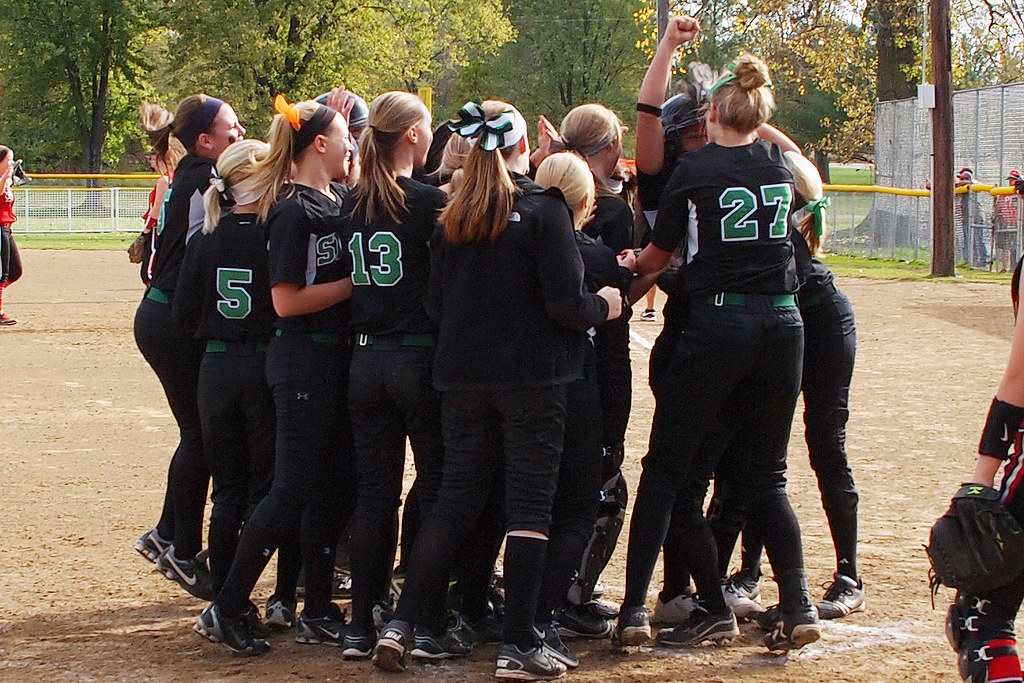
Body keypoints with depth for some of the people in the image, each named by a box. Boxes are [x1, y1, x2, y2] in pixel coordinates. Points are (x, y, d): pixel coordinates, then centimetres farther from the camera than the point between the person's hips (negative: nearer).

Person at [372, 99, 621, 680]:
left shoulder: (453, 217, 5)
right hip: (532, 377, -5)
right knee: (530, 503, 0)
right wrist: (604, 305, 5)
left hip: (463, 378, 5)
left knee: (456, 498, 12)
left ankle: (405, 623, 6)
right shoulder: (543, 209, -10)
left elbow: (438, 299, 10)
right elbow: (566, 303, -14)